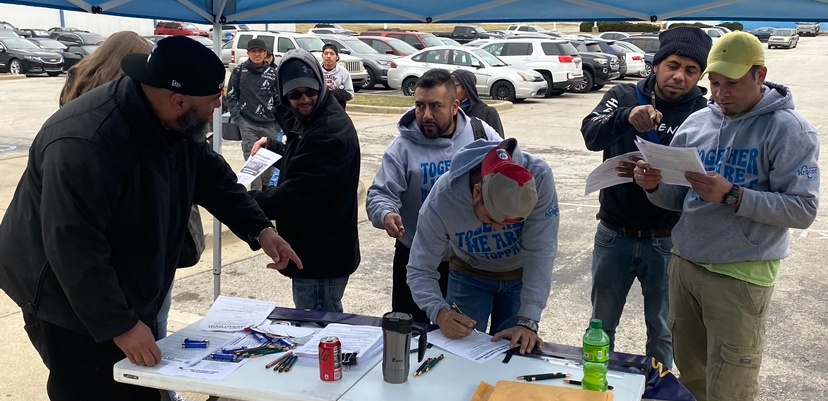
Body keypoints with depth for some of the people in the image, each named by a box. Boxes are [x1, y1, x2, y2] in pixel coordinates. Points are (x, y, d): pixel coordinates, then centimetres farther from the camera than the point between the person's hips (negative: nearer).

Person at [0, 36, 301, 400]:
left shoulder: (173, 121, -6)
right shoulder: (85, 142, -33)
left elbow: (212, 176, 7)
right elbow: (74, 249, -32)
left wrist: (260, 229, -4)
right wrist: (121, 326, -29)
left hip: (129, 294, 8)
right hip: (69, 303, -8)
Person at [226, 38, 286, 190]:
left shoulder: (272, 73, 2)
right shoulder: (239, 71, 1)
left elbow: (279, 101, 5)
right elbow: (231, 97, 4)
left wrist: (283, 123, 3)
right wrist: (237, 118, -6)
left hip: (270, 125, 2)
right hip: (247, 124, -1)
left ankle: (265, 188, 30)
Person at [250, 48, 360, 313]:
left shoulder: (330, 131, -23)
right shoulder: (310, 121, 12)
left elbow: (296, 194, -26)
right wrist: (272, 145, 18)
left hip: (321, 262, -10)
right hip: (317, 253, 10)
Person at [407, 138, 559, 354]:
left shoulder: (538, 178, -35)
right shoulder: (441, 200, -33)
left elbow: (540, 252, -32)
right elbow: (419, 271, -26)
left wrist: (527, 321, -38)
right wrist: (439, 312, -45)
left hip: (521, 274, 0)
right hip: (469, 275, 0)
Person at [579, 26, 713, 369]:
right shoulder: (623, 97, -3)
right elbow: (591, 135, -21)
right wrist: (627, 117, -41)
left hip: (666, 240, -1)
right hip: (614, 235, 1)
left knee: (662, 328, 16)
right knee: (601, 323, 15)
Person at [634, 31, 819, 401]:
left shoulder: (788, 130, -8)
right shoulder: (696, 122, 8)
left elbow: (803, 210, -15)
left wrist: (732, 196, -25)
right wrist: (655, 186, -9)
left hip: (740, 275, -5)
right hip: (685, 264, 5)